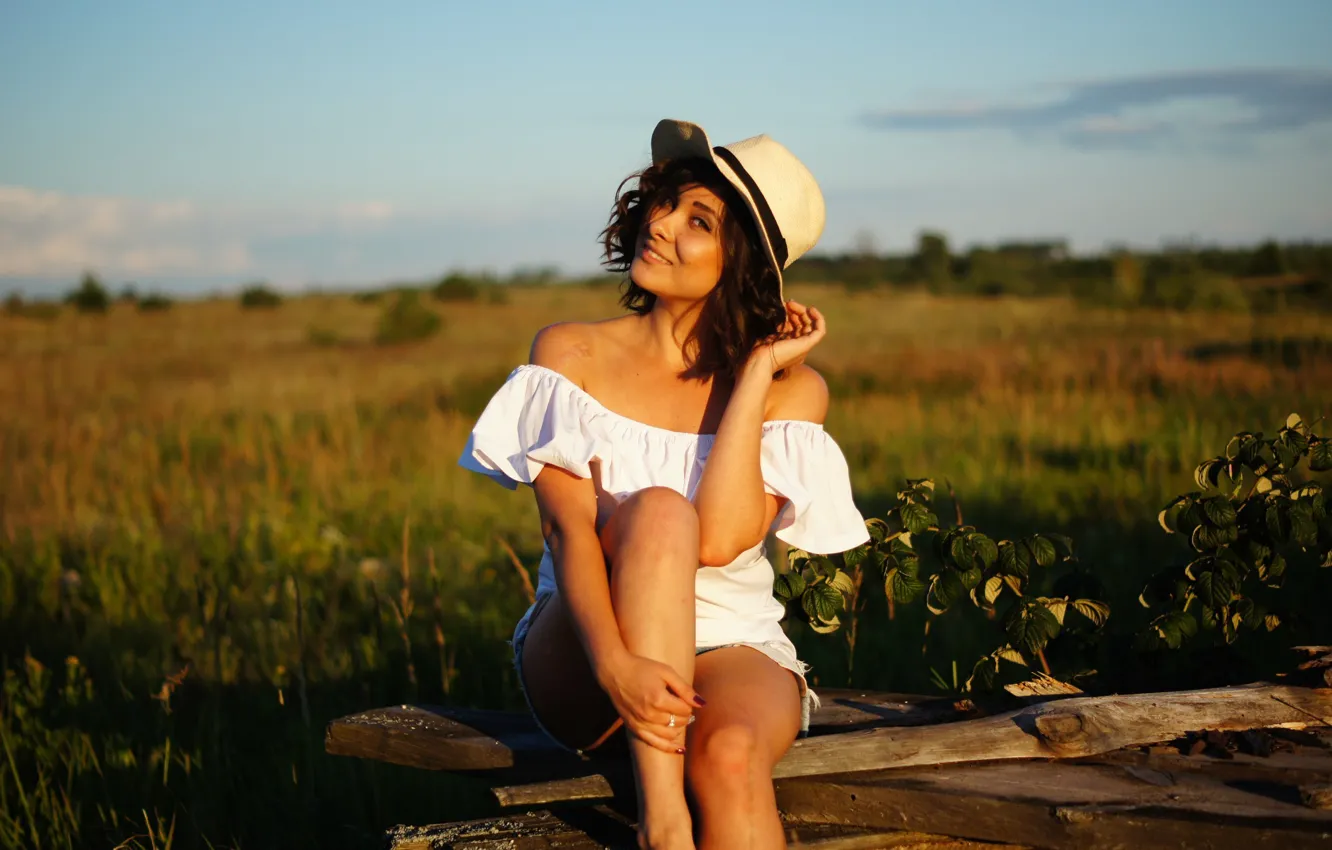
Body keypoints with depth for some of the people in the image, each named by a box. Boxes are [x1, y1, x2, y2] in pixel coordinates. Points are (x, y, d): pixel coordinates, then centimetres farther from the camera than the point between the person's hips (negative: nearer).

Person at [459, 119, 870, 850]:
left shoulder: (791, 388, 0)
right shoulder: (572, 353, 0)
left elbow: (720, 539, -18)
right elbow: (569, 529, -14)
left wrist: (757, 370, -13)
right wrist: (614, 663, -32)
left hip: (734, 655, 0)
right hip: (578, 665, 0)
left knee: (730, 755, -37)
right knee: (656, 512, -32)